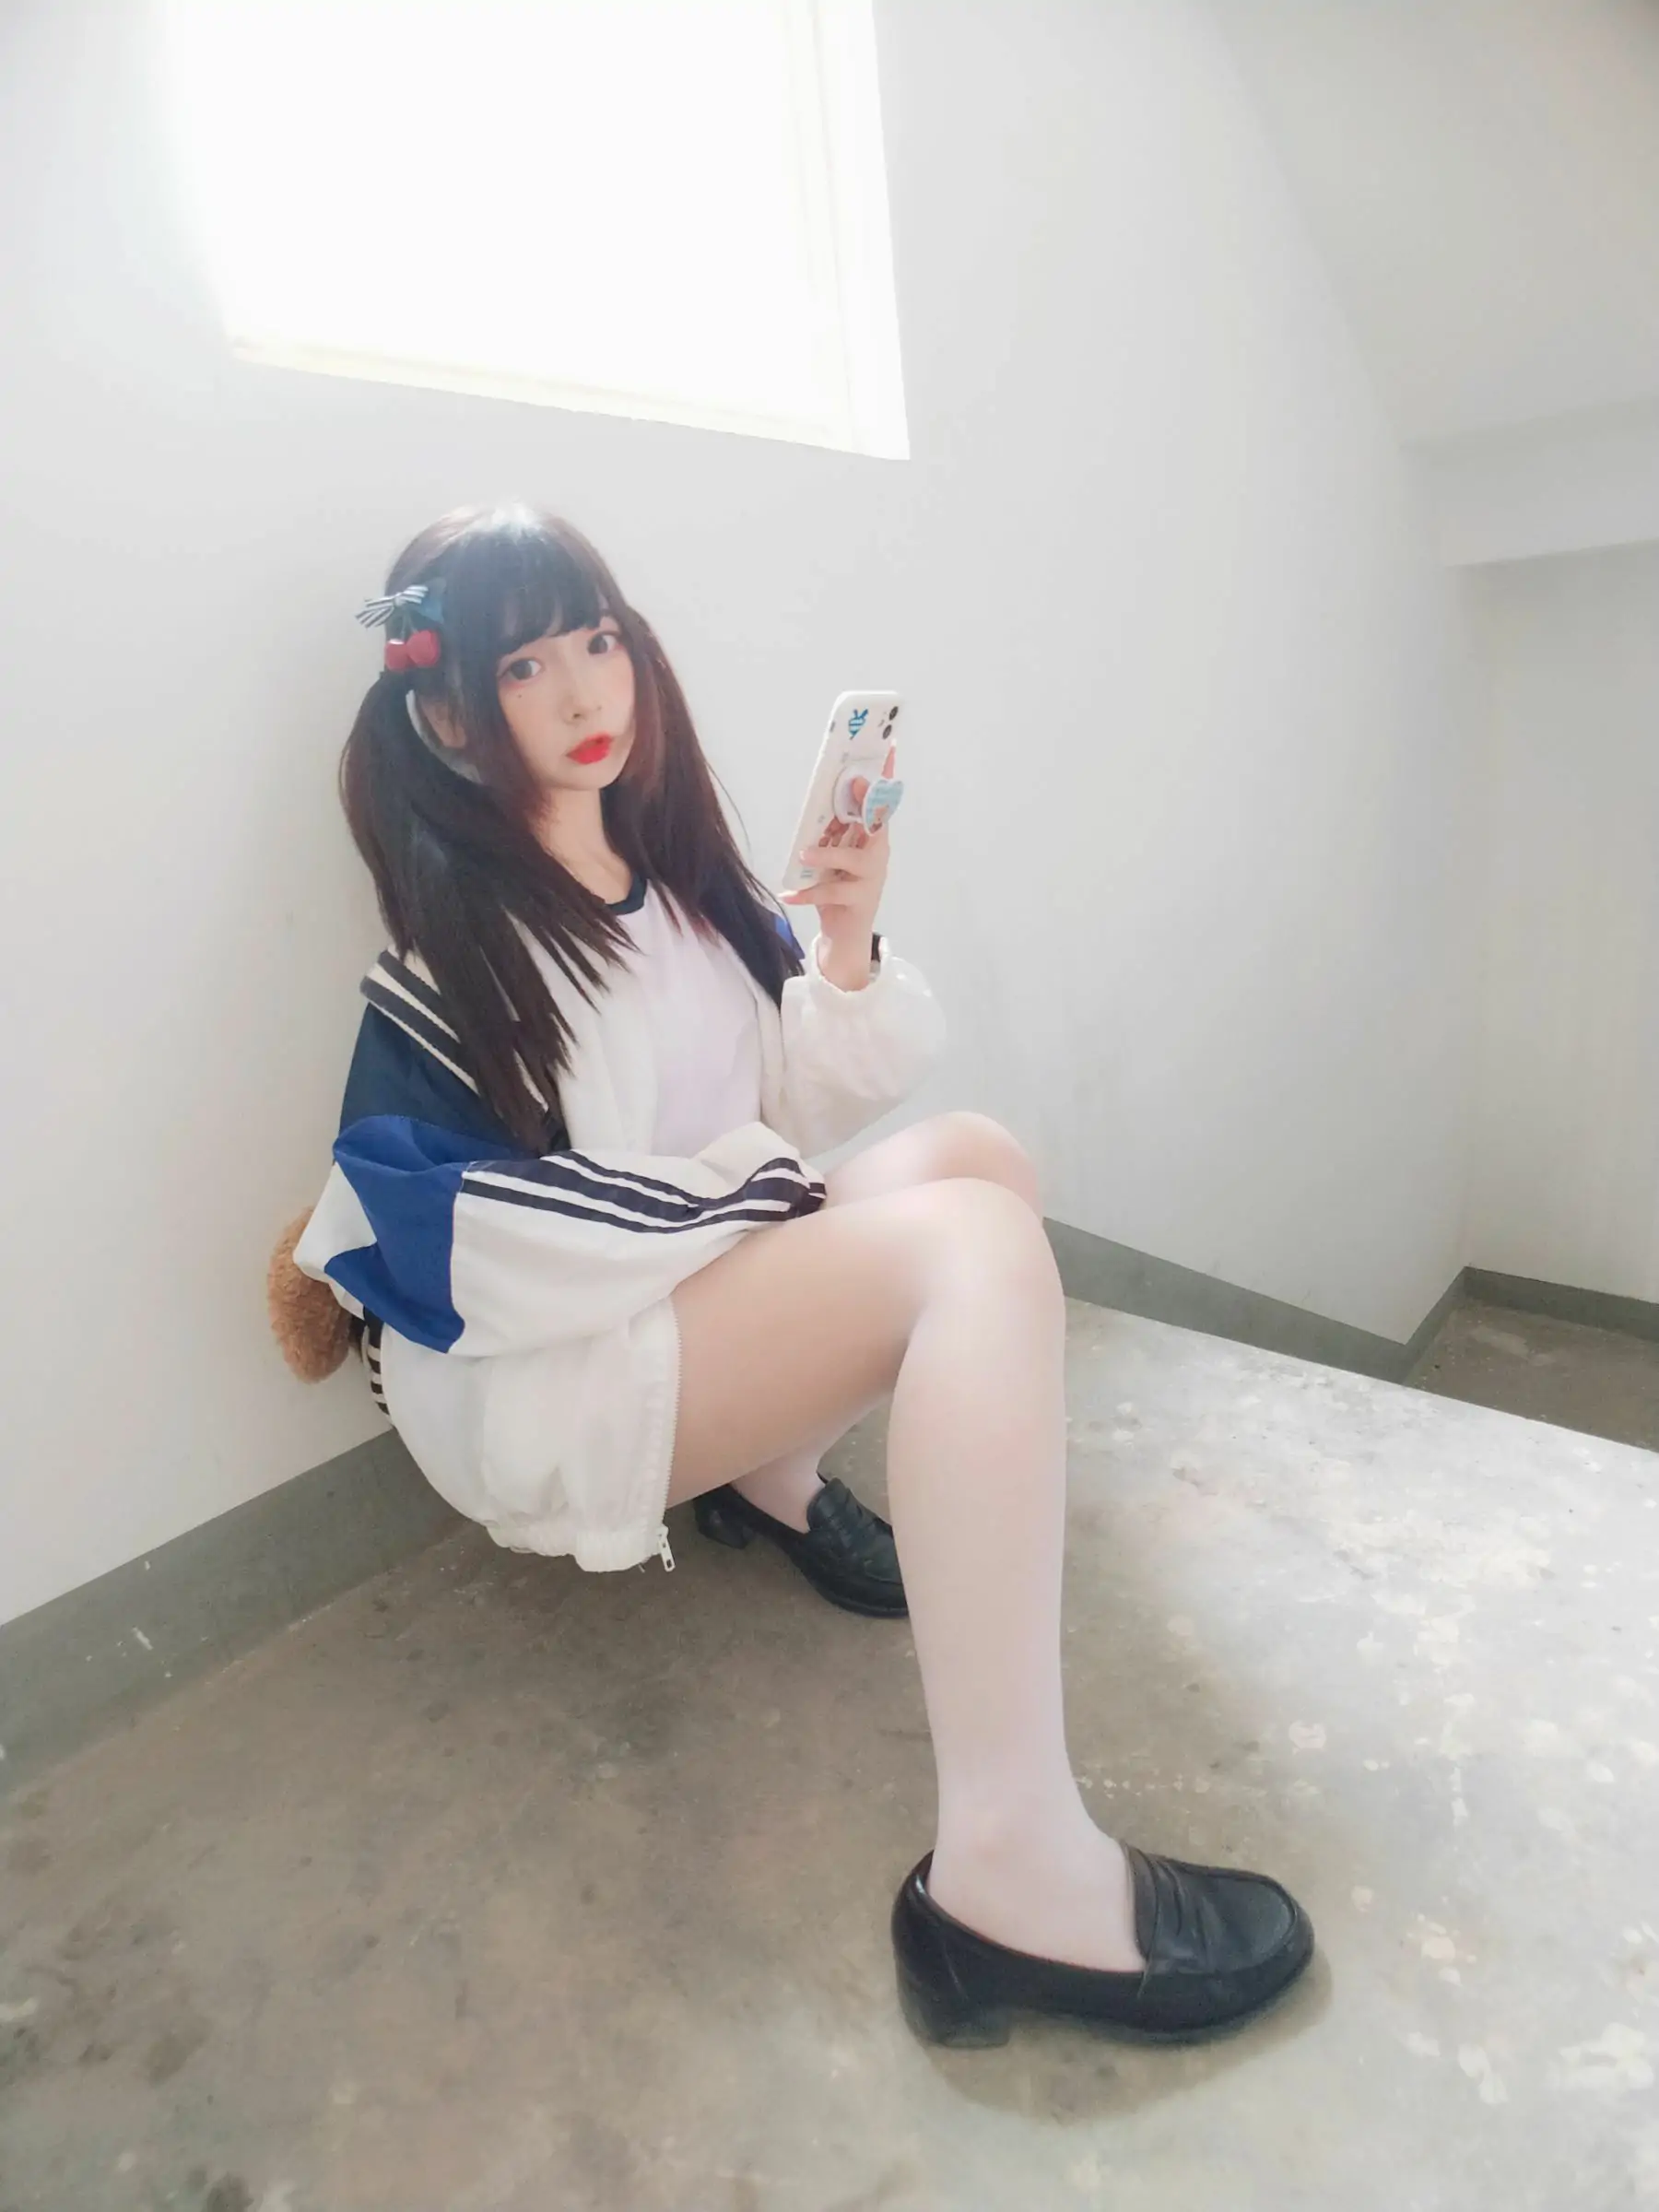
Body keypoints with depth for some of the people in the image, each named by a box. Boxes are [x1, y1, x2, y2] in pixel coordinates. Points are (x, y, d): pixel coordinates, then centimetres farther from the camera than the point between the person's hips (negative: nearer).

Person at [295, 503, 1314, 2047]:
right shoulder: (452, 957, -13)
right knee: (976, 1243, -27)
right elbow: (474, 1266, -18)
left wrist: (845, 955, -10)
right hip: (532, 1386, -7)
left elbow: (794, 1114, 7)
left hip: (705, 1282, 8)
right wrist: (748, 1197, -12)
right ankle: (1008, 1873, -32)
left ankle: (776, 1473, 0)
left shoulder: (680, 877, 6)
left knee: (975, 1153, -6)